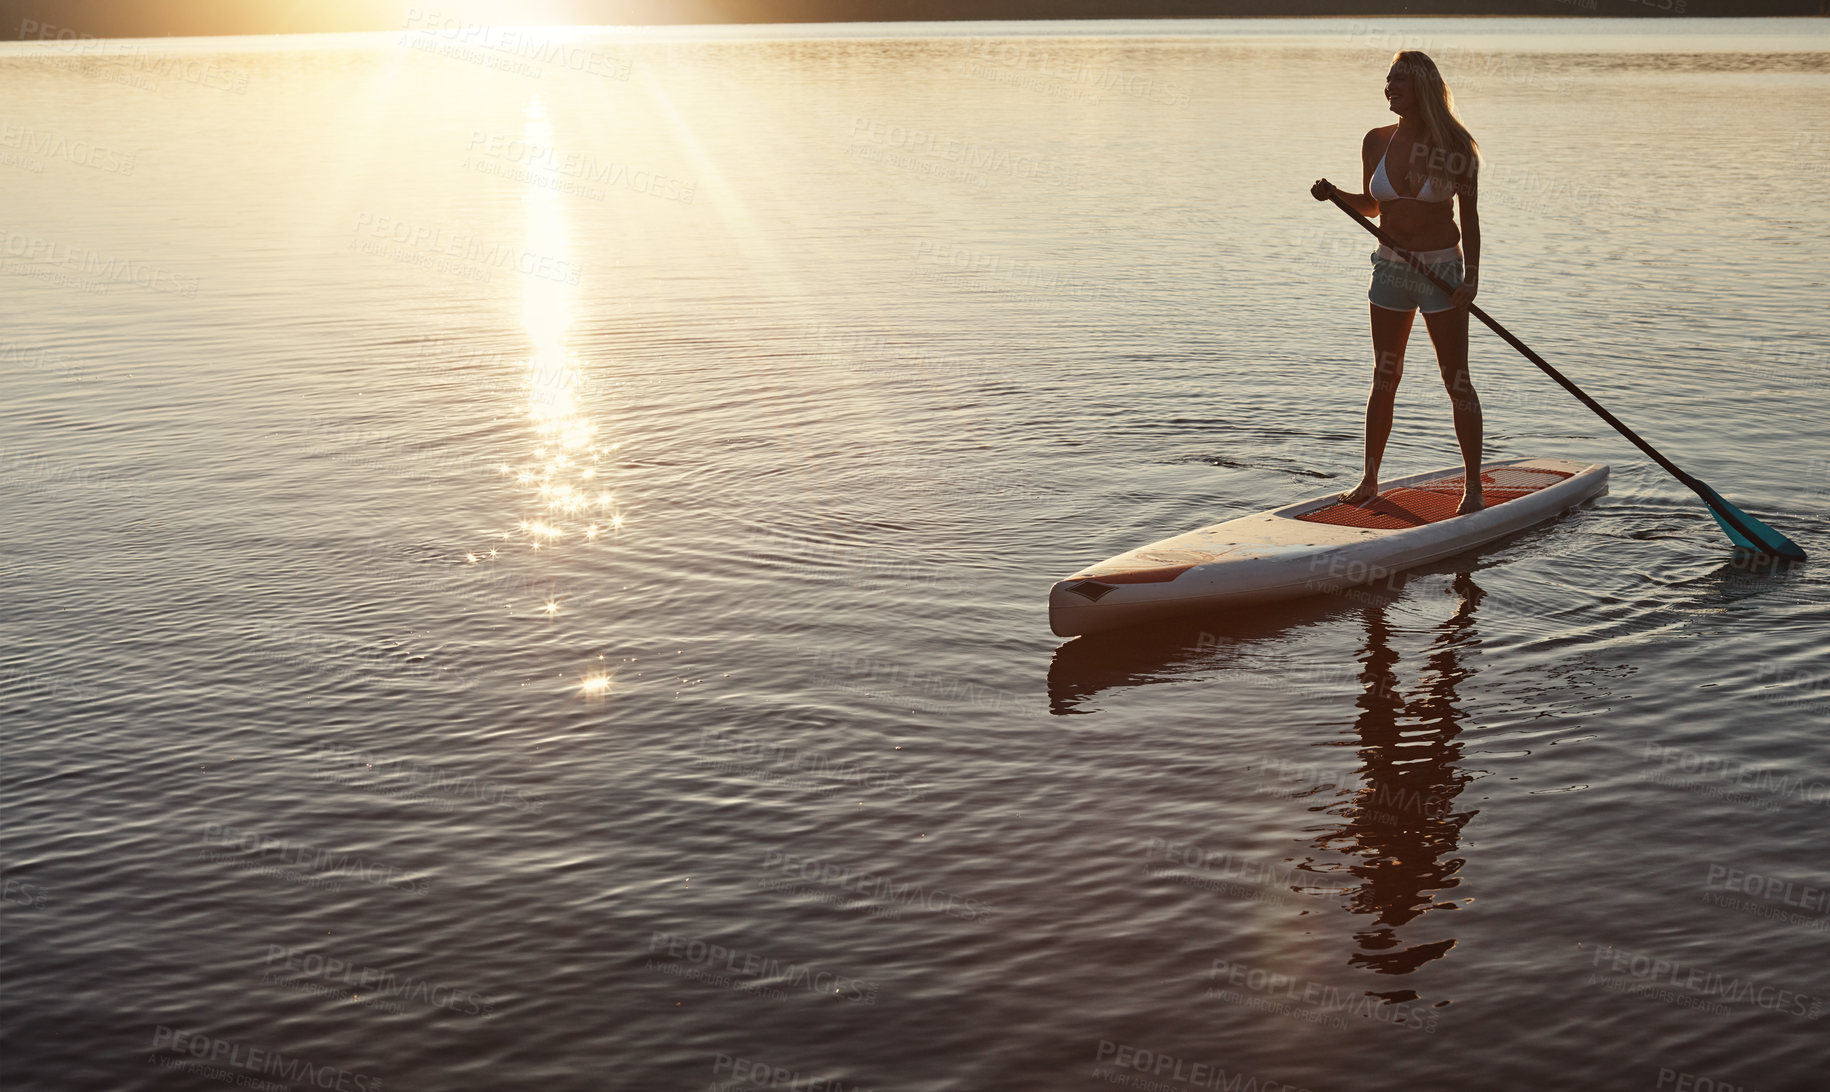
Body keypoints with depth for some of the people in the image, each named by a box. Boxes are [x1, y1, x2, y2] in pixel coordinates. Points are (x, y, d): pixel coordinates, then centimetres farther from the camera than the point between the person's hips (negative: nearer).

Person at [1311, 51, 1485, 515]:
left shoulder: (1454, 146, -9)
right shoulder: (1377, 142, 0)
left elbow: (1469, 215, -3)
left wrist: (1471, 275, -11)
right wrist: (1334, 194, -4)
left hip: (1442, 268, -3)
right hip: (1391, 268, 3)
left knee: (1457, 381, -1)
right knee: (1384, 380, 9)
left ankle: (1473, 487, 7)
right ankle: (1369, 480, 18)